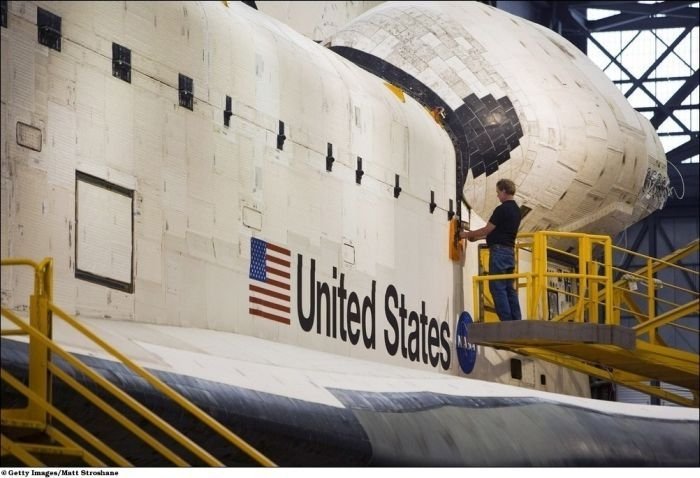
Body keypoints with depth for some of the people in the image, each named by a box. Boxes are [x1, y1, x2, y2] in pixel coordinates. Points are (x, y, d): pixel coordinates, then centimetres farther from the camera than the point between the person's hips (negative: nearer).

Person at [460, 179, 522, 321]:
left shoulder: (502, 209, -13)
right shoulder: (516, 210, 15)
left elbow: (487, 229, -10)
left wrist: (467, 234, 3)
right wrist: (476, 237, 24)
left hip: (499, 250, -9)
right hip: (510, 250, 9)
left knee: (497, 287, -8)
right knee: (509, 288, 10)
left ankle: (506, 321, -14)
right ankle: (516, 321, 5)